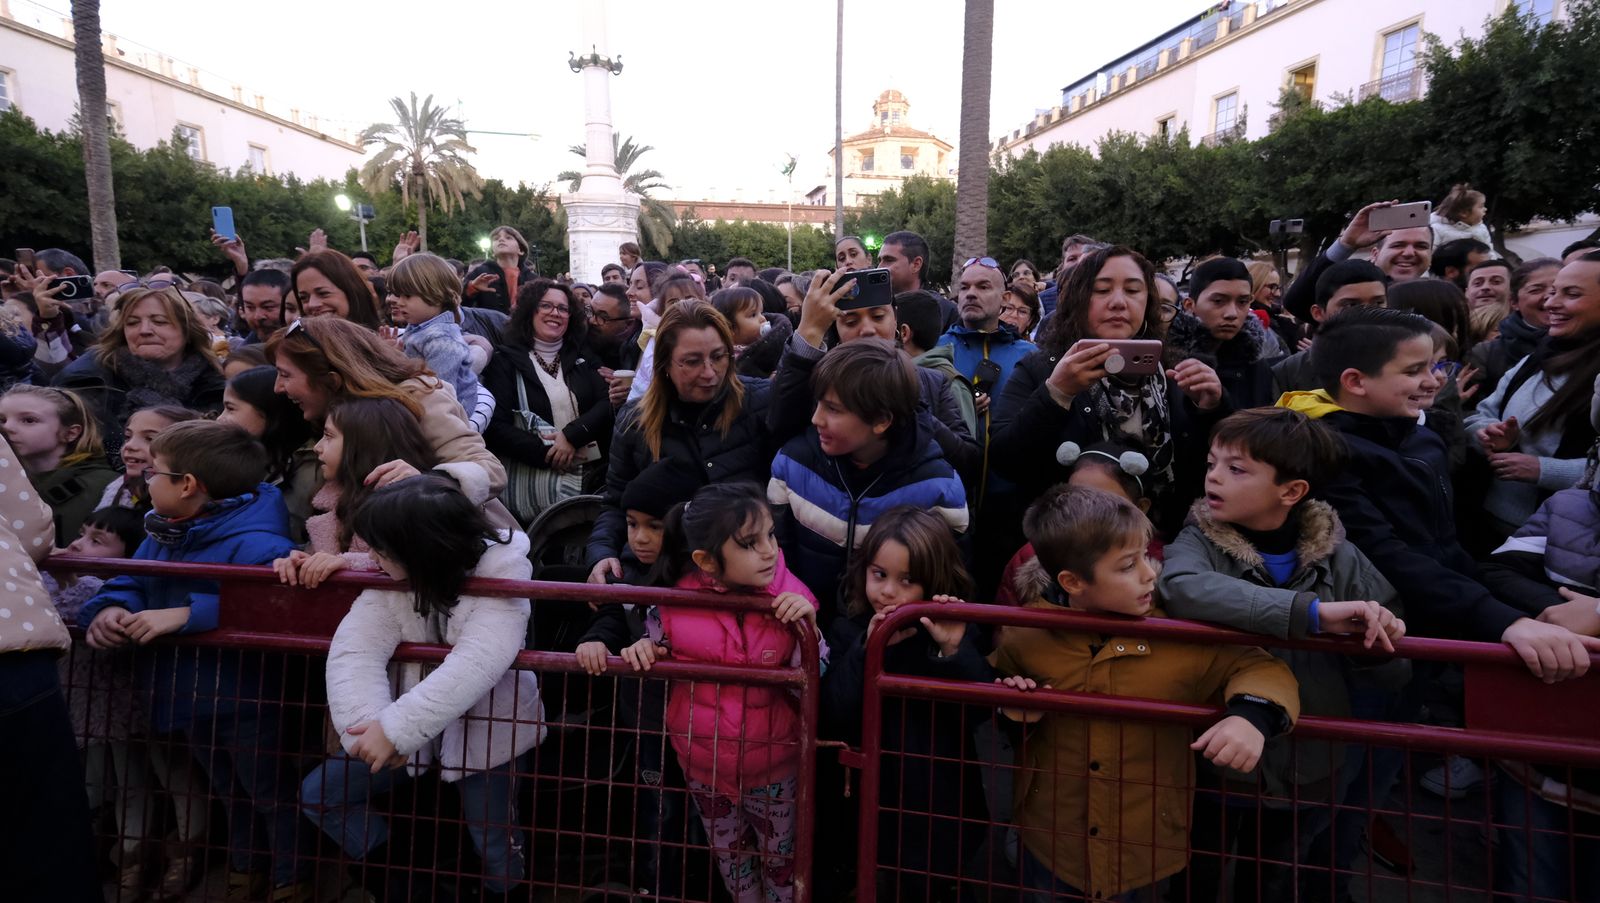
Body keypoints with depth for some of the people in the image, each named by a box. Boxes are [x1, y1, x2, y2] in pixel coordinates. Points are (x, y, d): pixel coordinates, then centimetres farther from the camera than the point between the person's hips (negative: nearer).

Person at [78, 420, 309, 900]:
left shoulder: (252, 543, -28)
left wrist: (185, 614, -38)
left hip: (246, 698, -9)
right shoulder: (161, 536, 3)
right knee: (226, 791, 28)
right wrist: (110, 608, -17)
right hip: (191, 697, 9)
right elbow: (129, 582, 8)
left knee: (272, 795, 9)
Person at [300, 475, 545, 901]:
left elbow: (476, 664, -37)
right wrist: (371, 725, -36)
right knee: (318, 795, 6)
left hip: (487, 730, -5)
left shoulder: (500, 571, -26)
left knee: (497, 850, 2)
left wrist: (395, 728, -39)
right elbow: (354, 650, -21)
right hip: (412, 726, 5)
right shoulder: (391, 578, -11)